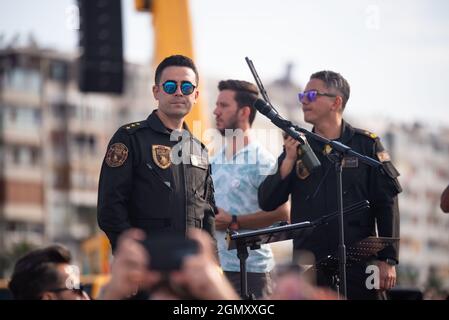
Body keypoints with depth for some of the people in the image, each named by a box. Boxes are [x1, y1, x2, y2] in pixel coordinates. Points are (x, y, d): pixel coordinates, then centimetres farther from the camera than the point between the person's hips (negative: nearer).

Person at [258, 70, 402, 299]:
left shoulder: (366, 145, 3)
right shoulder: (296, 147, 10)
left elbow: (386, 204, 0)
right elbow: (267, 203, 4)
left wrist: (388, 260, -7)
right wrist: (289, 161, -9)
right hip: (308, 268, 2)